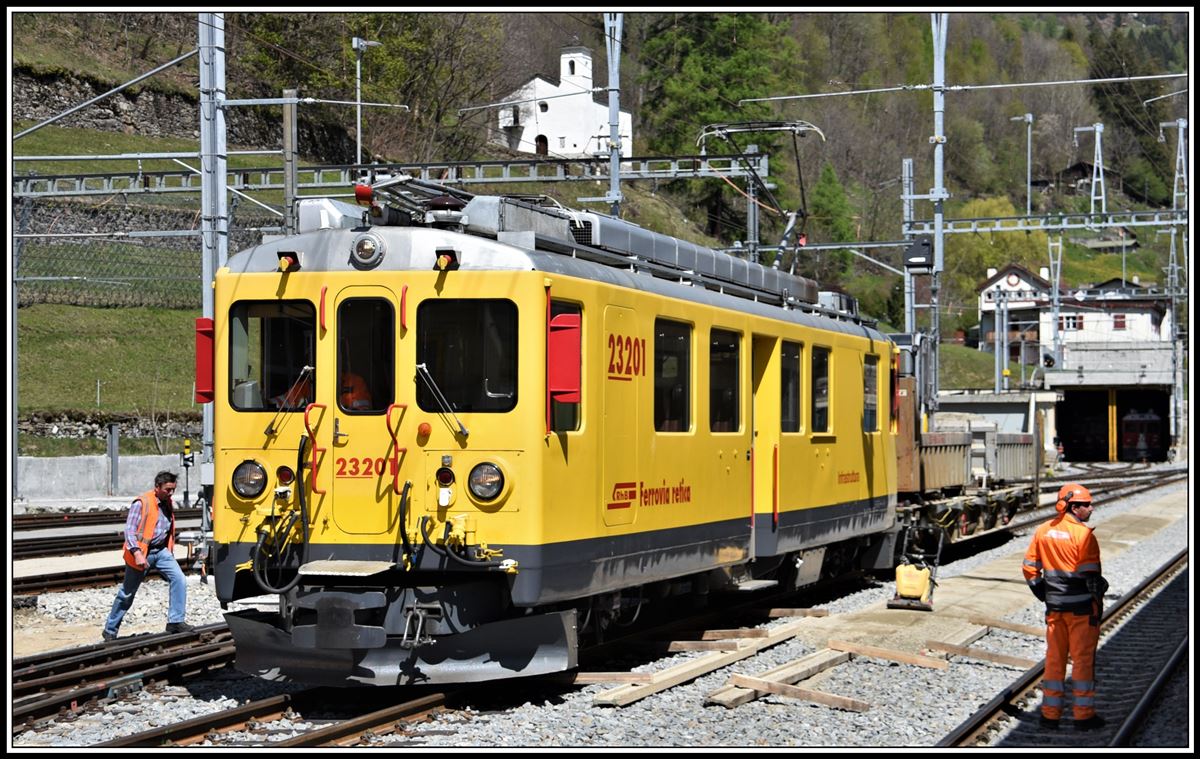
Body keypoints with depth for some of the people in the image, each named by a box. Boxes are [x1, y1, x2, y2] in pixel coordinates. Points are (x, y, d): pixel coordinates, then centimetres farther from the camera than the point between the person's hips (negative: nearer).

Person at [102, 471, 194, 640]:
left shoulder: (169, 504, 8)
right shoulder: (141, 503, -14)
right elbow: (129, 530, -19)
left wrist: (170, 554, 22)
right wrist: (137, 553, -30)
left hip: (161, 551, 6)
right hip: (142, 553, -6)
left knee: (179, 580, -16)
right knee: (127, 594, 6)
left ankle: (175, 621, -12)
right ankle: (110, 630, 21)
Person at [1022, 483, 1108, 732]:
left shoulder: (1043, 531, 5)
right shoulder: (1083, 534, -15)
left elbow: (1029, 568, 9)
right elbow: (1091, 574, -17)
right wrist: (1097, 607, -9)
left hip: (1054, 606, 6)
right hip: (1081, 606, -6)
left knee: (1054, 658, 13)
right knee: (1083, 658, 3)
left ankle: (1050, 713, 17)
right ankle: (1084, 715, 7)